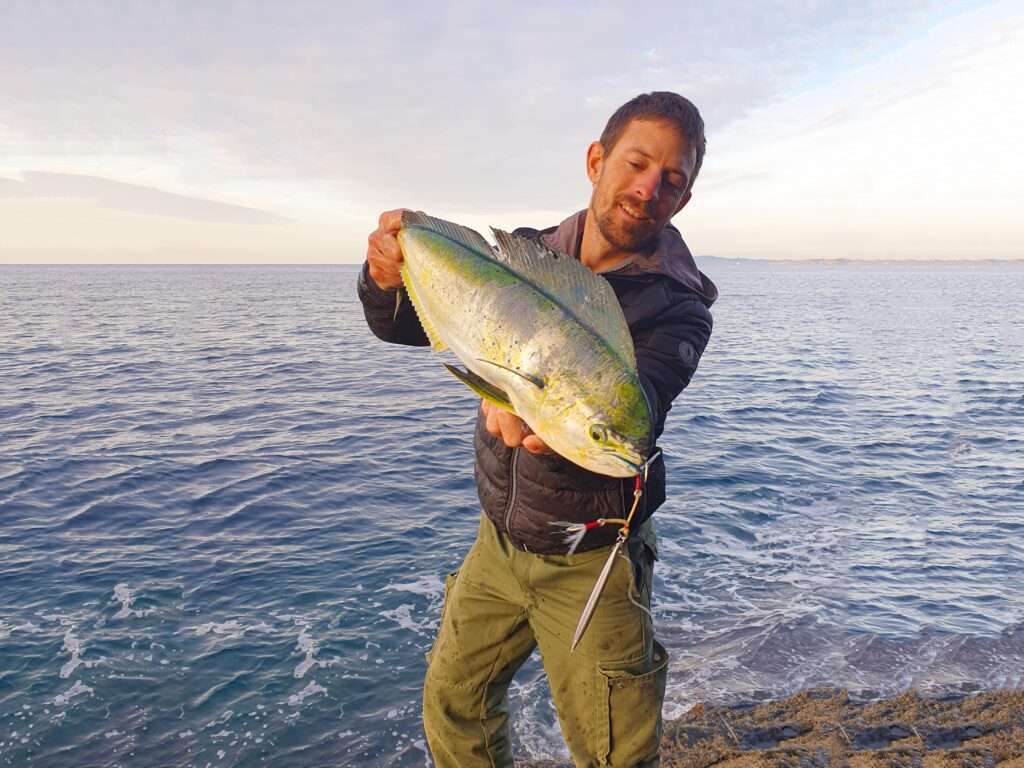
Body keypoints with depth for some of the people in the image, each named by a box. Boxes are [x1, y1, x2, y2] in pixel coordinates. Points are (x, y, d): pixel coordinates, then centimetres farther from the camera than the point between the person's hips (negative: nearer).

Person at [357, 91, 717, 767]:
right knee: (452, 700, 20)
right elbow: (403, 327, 0)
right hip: (499, 540, 5)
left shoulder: (678, 309, -16)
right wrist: (387, 279, -23)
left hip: (591, 560, -4)